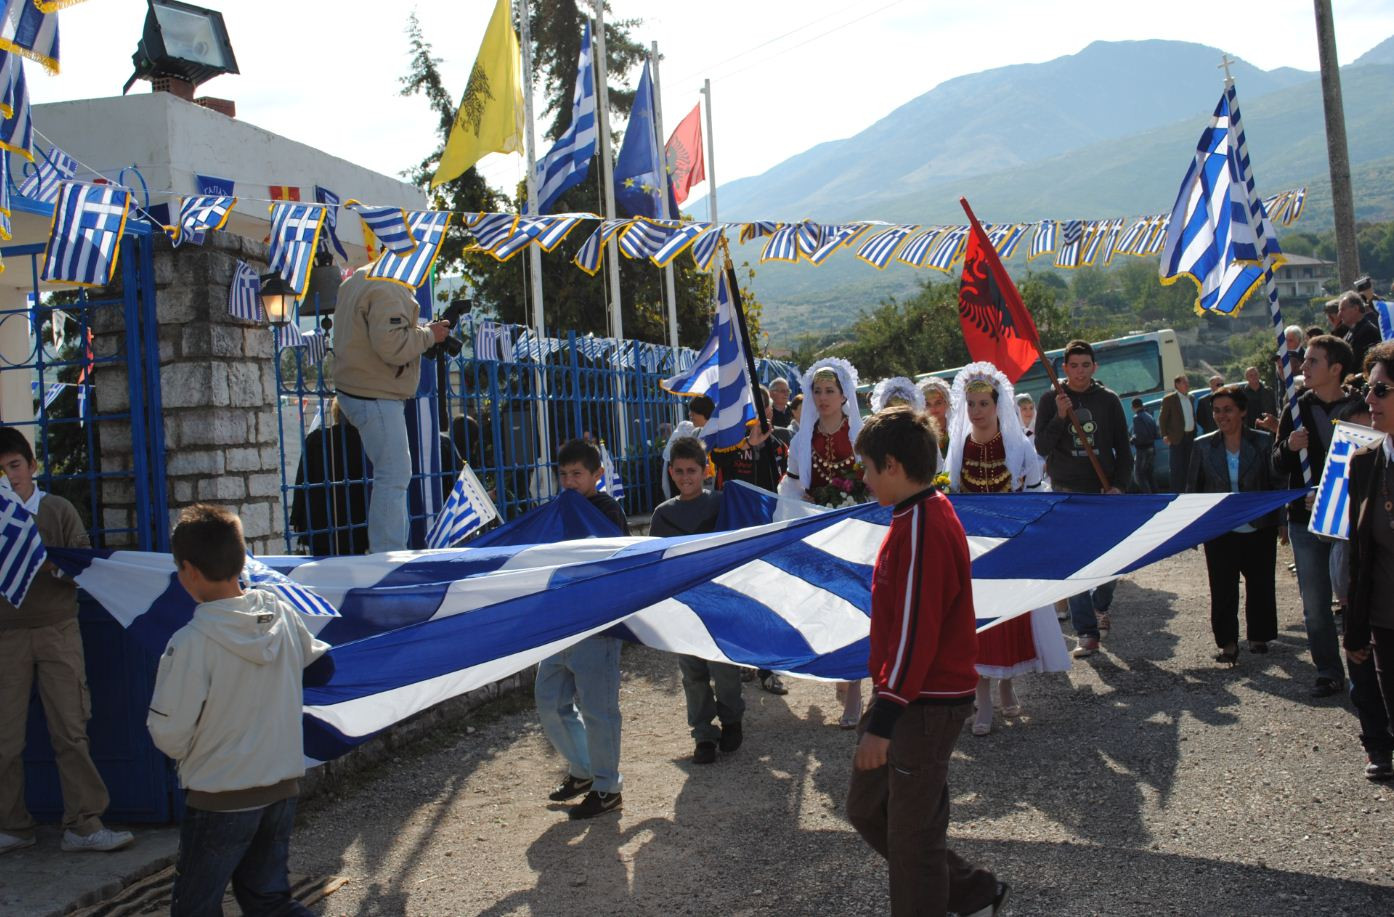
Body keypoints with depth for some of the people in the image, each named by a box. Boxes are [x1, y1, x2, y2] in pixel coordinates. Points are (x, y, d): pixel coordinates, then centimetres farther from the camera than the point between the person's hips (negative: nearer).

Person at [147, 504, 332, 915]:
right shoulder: (283, 615, -5)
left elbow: (169, 737, -16)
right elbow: (321, 667, 11)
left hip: (220, 800, -5)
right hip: (283, 786, 6)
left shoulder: (191, 642, -21)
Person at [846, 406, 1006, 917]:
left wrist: (882, 721, -21)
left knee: (911, 835, 2)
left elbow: (915, 632, -24)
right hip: (908, 697, 10)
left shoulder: (920, 530, -21)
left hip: (925, 706, -10)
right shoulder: (928, 515, 10)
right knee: (866, 808, 18)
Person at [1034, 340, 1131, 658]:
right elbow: (1041, 447, -3)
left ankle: (1101, 606, 36)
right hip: (1067, 492, -1)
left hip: (1104, 492, 1)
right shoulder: (1051, 402, 3)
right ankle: (1087, 633, -4)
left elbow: (1123, 448, 8)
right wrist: (1060, 417, -16)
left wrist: (1119, 485, -4)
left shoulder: (1108, 400, 6)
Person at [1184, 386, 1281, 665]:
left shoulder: (1263, 442, -3)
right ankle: (1228, 643, 13)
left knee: (1260, 586, 10)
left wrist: (1281, 521, -6)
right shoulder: (1203, 446, 0)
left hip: (1259, 530, 0)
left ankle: (1258, 636, 28)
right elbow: (1193, 488, 5)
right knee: (1223, 589, 3)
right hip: (1220, 532, 0)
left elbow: (1276, 483, 0)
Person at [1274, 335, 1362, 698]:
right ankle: (1328, 672, 17)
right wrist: (1289, 446, -14)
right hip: (1305, 517, 3)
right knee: (1315, 604, 6)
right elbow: (1278, 463, 8)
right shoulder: (1297, 409, 4)